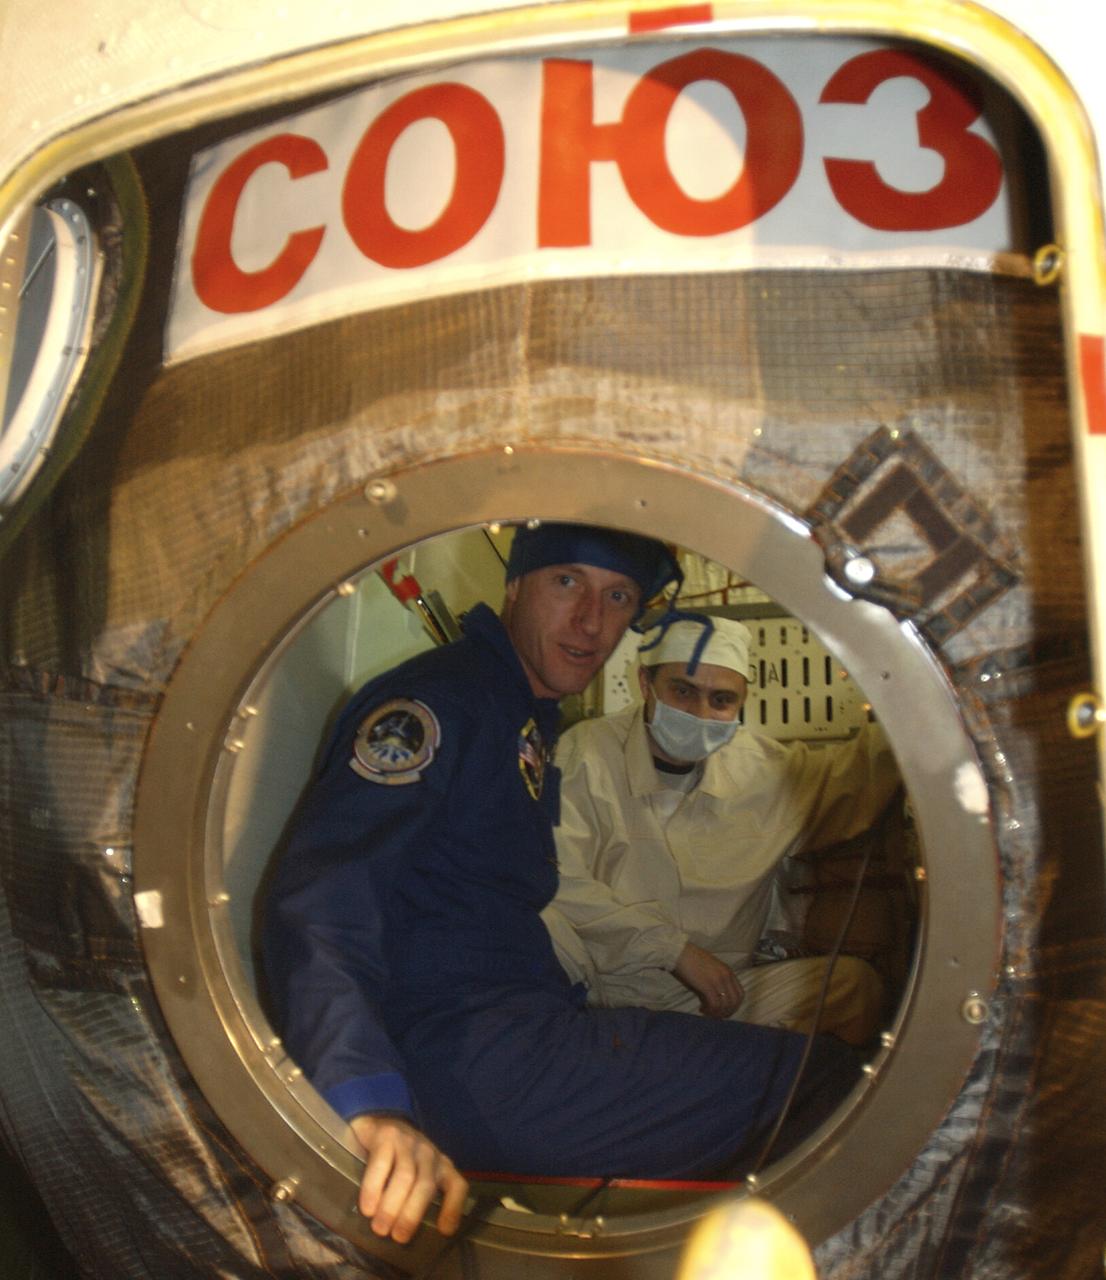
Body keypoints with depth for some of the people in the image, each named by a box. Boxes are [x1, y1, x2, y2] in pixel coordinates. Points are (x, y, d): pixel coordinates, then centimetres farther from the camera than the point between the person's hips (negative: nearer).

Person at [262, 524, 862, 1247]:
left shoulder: (535, 727, 19)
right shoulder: (437, 702, -11)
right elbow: (317, 899, -23)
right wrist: (372, 1105, -36)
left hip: (521, 1030, 10)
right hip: (459, 1053, -10)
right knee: (823, 1080, -14)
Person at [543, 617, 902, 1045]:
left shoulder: (762, 766, 6)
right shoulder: (587, 752, -9)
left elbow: (864, 769, 21)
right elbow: (558, 878, -17)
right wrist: (676, 949, -18)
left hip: (713, 997, 4)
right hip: (604, 989, -4)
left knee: (852, 981, -15)